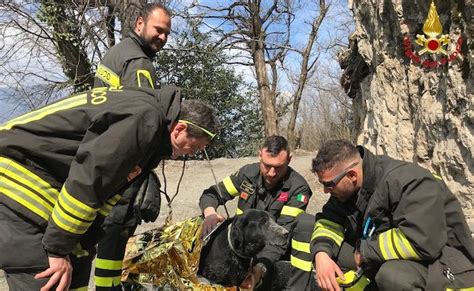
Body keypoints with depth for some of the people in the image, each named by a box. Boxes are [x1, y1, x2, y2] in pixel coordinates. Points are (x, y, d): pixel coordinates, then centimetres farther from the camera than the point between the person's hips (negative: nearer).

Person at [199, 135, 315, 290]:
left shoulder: (298, 187, -19)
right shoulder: (248, 173, -8)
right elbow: (211, 194, -2)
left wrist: (261, 266, -43)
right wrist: (210, 213, -27)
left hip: (277, 247, -3)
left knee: (307, 222, -30)